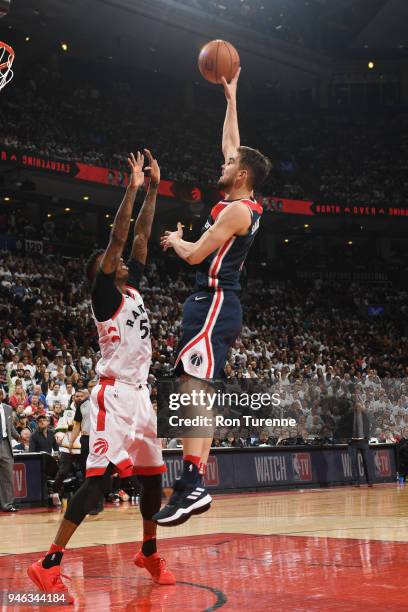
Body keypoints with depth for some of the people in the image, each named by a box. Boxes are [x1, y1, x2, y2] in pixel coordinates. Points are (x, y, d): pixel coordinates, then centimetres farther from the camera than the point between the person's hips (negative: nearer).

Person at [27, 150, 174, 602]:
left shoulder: (132, 289, 16)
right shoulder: (105, 295, -5)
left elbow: (140, 236, 17)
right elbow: (117, 238, -14)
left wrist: (153, 190, 13)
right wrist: (132, 188, -13)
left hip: (140, 393, 9)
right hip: (114, 394, -9)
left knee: (152, 475, 14)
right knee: (100, 478, -16)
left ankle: (149, 554, 31)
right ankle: (49, 564, -16)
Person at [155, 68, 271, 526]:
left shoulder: (236, 210, -11)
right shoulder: (246, 205, 16)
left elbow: (194, 254, -14)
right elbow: (233, 144, 28)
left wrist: (175, 240, 8)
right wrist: (230, 98, 33)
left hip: (213, 304, -10)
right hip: (215, 304, 10)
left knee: (193, 386, -20)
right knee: (200, 392, 8)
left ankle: (192, 483, -29)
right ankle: (197, 484, 8)